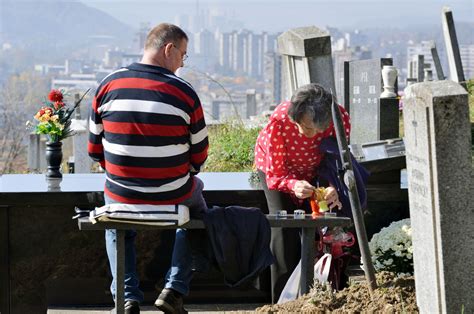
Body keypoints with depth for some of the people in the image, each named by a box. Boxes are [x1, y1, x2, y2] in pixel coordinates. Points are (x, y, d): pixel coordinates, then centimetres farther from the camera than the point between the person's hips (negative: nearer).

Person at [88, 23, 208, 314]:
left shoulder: (109, 85, -4)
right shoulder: (184, 92, -11)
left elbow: (95, 148, 3)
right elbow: (199, 156, -2)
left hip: (122, 196, 2)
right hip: (174, 196, -2)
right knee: (196, 213, 33)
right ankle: (174, 290, 22)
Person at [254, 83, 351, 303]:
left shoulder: (340, 120, -33)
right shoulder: (278, 122, -40)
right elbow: (276, 174, -30)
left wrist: (334, 188, -40)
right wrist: (294, 185, -52)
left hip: (314, 170, 2)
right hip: (275, 166, -2)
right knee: (283, 230, -14)